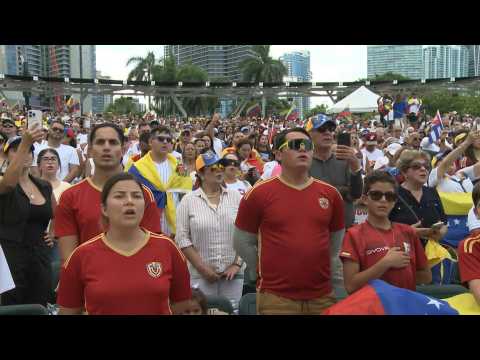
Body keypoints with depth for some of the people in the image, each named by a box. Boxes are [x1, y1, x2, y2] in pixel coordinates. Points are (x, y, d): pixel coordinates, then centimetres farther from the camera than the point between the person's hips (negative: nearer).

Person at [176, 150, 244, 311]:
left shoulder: (236, 197, 4)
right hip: (201, 275, -1)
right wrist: (202, 268, -9)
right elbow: (182, 238, -5)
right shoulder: (188, 200, -1)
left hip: (233, 273, 2)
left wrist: (237, 264, -5)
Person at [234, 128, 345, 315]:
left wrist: (321, 268, 12)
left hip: (322, 296, 4)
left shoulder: (330, 193, 4)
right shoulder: (259, 193, -6)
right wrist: (266, 271, 6)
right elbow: (242, 242, 1)